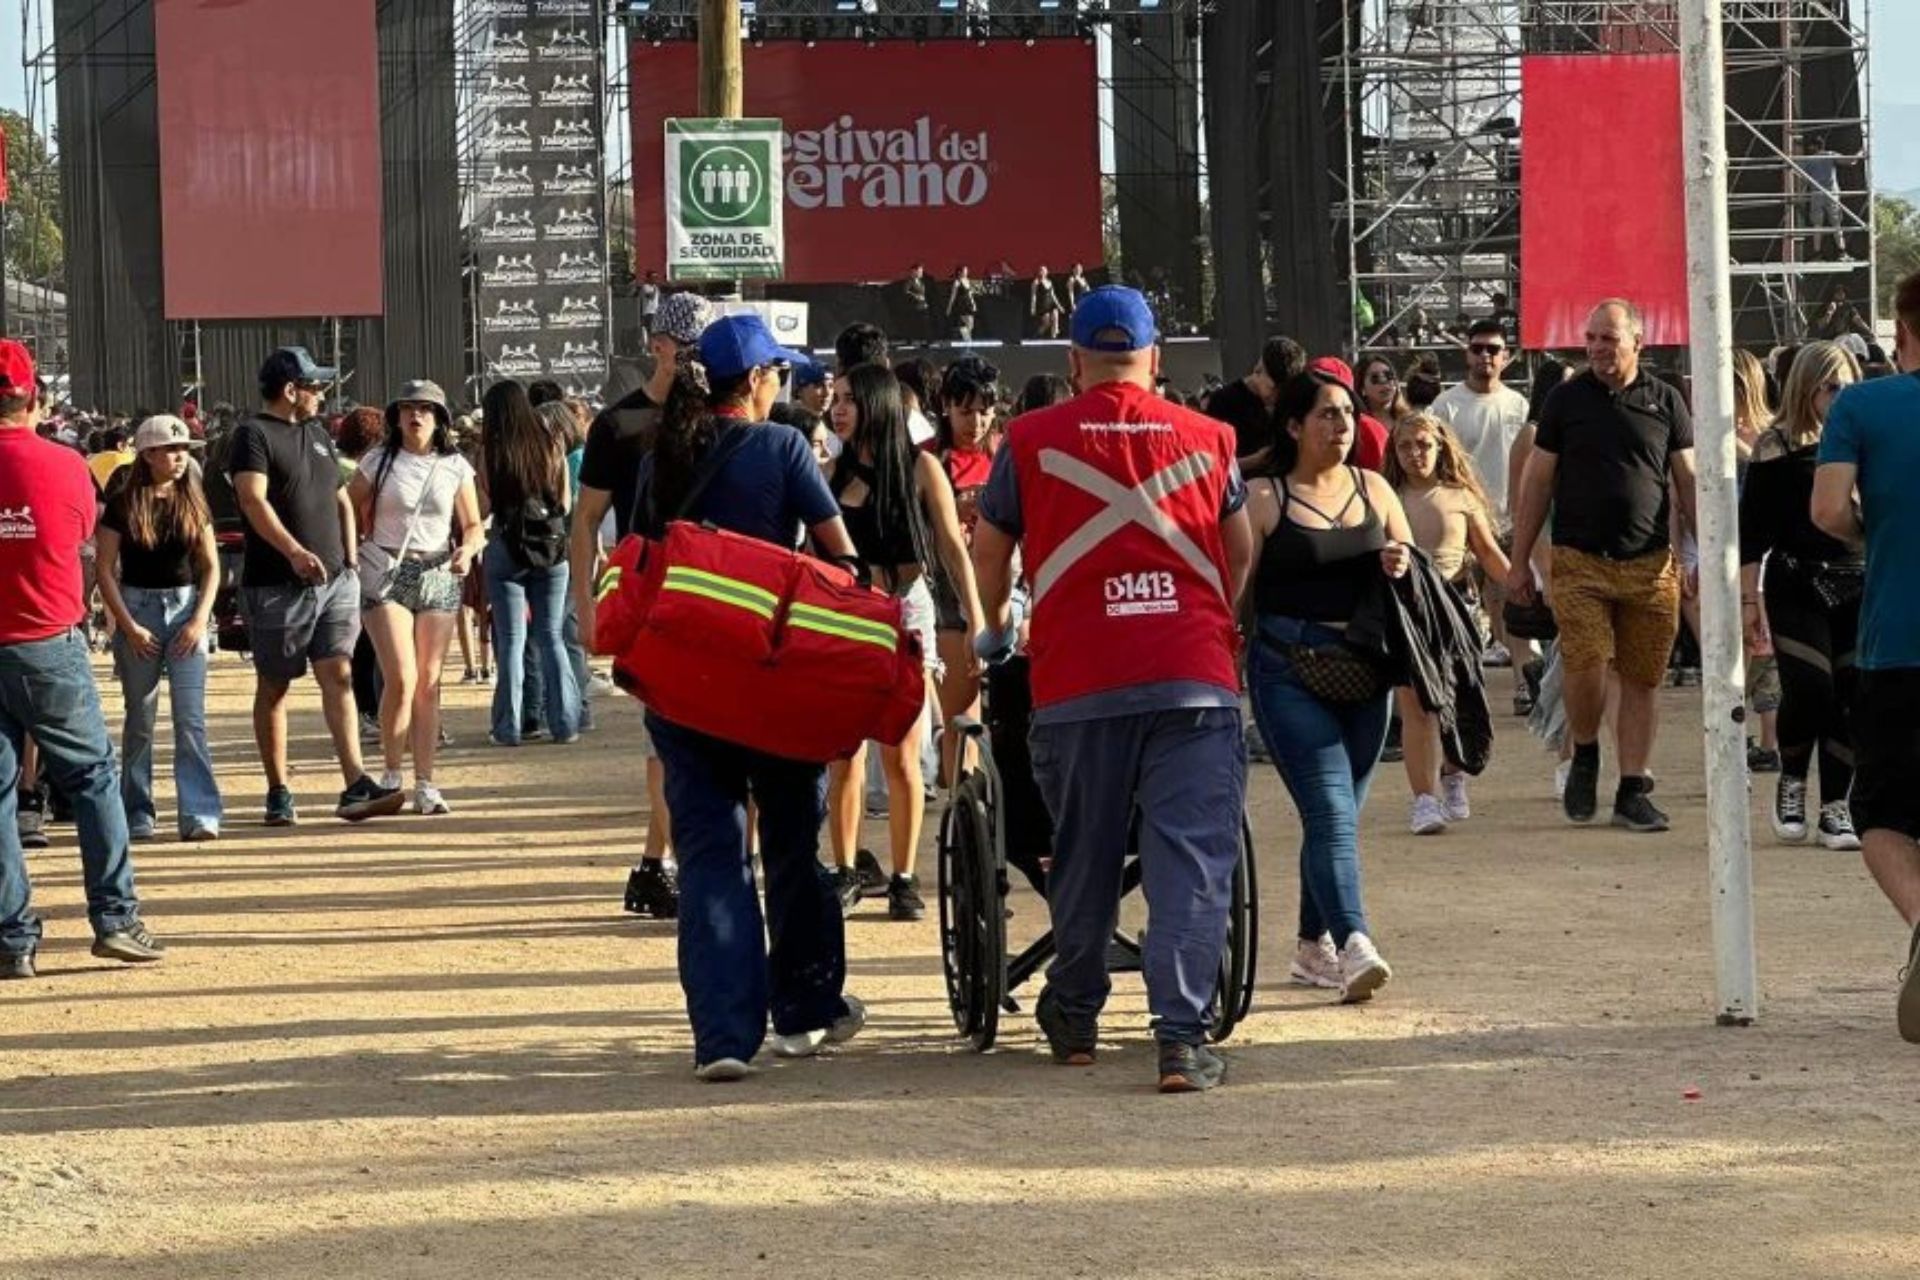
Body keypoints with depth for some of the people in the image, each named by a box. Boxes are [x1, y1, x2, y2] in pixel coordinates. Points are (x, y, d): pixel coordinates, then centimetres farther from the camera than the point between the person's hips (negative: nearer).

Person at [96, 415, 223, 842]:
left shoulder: (192, 503, 6)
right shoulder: (123, 504, -3)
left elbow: (211, 567, 9)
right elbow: (105, 570, -3)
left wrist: (200, 619, -4)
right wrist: (129, 626, -10)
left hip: (186, 609, 1)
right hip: (138, 610, -1)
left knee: (190, 718, -8)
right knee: (140, 719, 6)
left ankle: (200, 814, -11)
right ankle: (138, 815, 14)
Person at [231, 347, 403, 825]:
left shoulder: (317, 434, 17)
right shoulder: (254, 435, -7)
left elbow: (341, 499, 25)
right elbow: (253, 500, -21)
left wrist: (351, 558, 12)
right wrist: (294, 551, -34)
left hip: (334, 580, 6)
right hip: (277, 584, -6)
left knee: (338, 676, -4)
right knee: (273, 687, 4)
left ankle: (356, 786, -11)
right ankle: (278, 793, 10)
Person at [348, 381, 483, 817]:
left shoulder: (455, 467, 7)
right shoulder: (379, 462, 2)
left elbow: (474, 525, 11)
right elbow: (349, 515, 7)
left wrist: (467, 550, -9)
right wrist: (347, 558, -5)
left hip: (438, 575, 3)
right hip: (385, 573, -3)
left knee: (429, 683, 2)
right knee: (402, 679, -13)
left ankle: (425, 783, 6)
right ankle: (392, 775, 3)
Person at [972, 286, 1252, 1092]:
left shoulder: (1032, 441, 5)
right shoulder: (1206, 439, 9)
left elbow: (989, 548, 16)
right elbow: (1240, 551, 21)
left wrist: (997, 627, 36)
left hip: (1078, 682, 0)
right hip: (1194, 675, 0)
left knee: (1083, 856, 15)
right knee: (1191, 860, -3)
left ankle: (1073, 1019, 29)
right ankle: (1181, 1037, -12)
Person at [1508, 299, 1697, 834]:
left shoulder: (1664, 401, 8)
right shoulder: (1567, 399, 6)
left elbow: (1687, 483, 11)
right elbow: (1537, 482, 10)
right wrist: (1519, 563, 7)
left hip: (1650, 564, 1)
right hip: (1579, 562, -1)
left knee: (1640, 680, 2)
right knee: (1585, 665, -15)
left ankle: (1633, 791, 10)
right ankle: (1584, 758, 11)